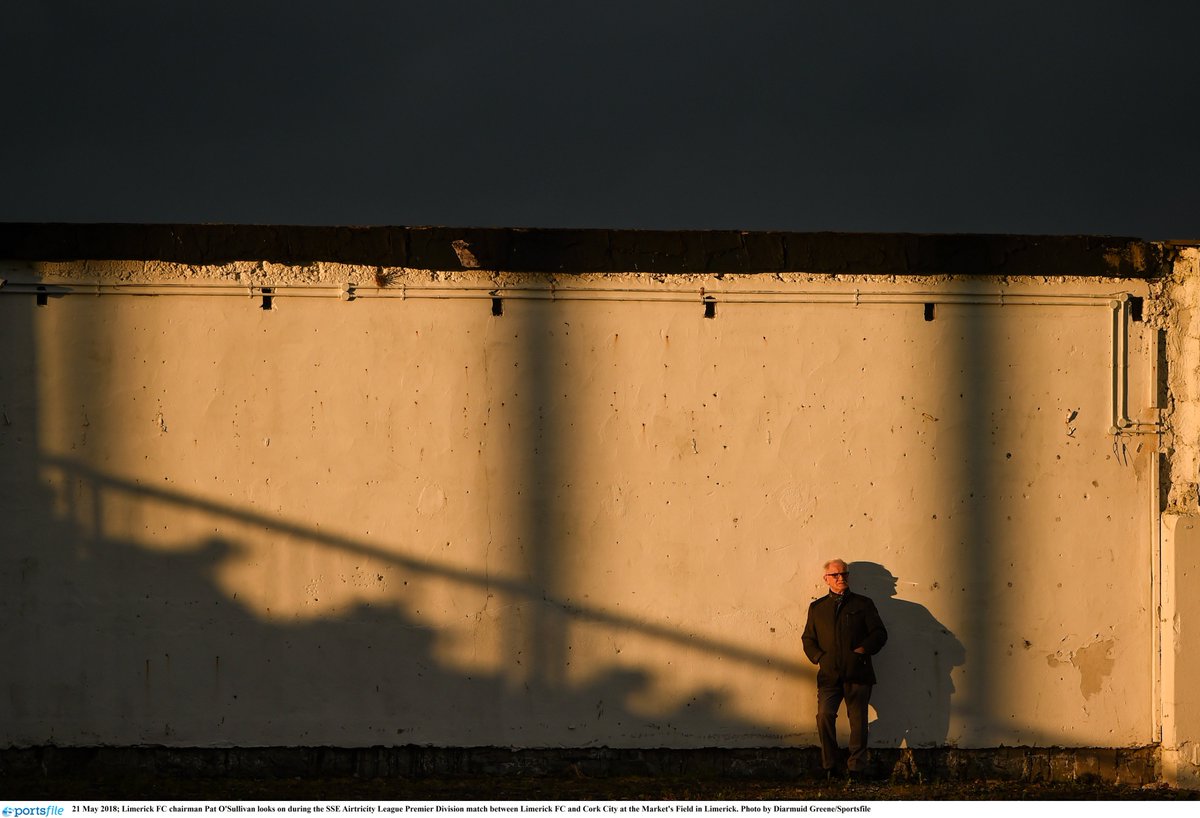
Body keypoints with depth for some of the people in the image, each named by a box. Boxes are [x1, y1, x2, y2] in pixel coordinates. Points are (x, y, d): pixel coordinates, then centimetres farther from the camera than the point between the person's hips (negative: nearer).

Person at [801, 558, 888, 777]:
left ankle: (856, 770, 6)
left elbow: (879, 633, 7)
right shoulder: (817, 607, 17)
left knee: (858, 721, -2)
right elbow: (808, 639, 18)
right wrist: (819, 657, 1)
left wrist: (862, 650, -6)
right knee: (825, 716, -17)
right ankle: (829, 767, -5)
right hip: (829, 674, 1)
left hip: (857, 674, -1)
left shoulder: (863, 604, 12)